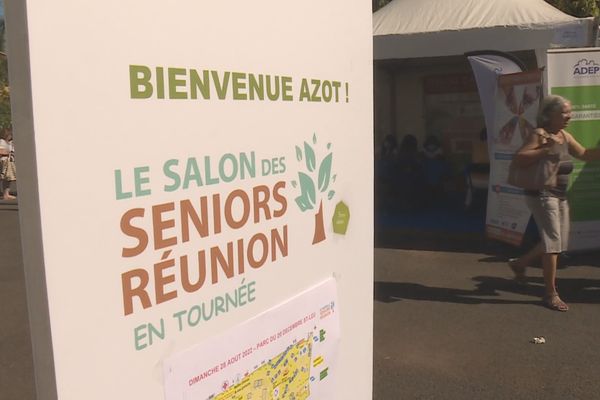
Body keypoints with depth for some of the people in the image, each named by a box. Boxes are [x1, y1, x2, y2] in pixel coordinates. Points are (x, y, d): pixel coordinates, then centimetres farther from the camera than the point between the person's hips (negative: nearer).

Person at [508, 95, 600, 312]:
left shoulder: (565, 136, 12)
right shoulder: (539, 135, -12)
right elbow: (519, 158, -22)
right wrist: (546, 149, -27)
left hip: (560, 196, 9)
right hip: (542, 194, -9)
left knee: (558, 243, 15)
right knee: (553, 241, -7)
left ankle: (519, 263, 33)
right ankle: (551, 294, 2)